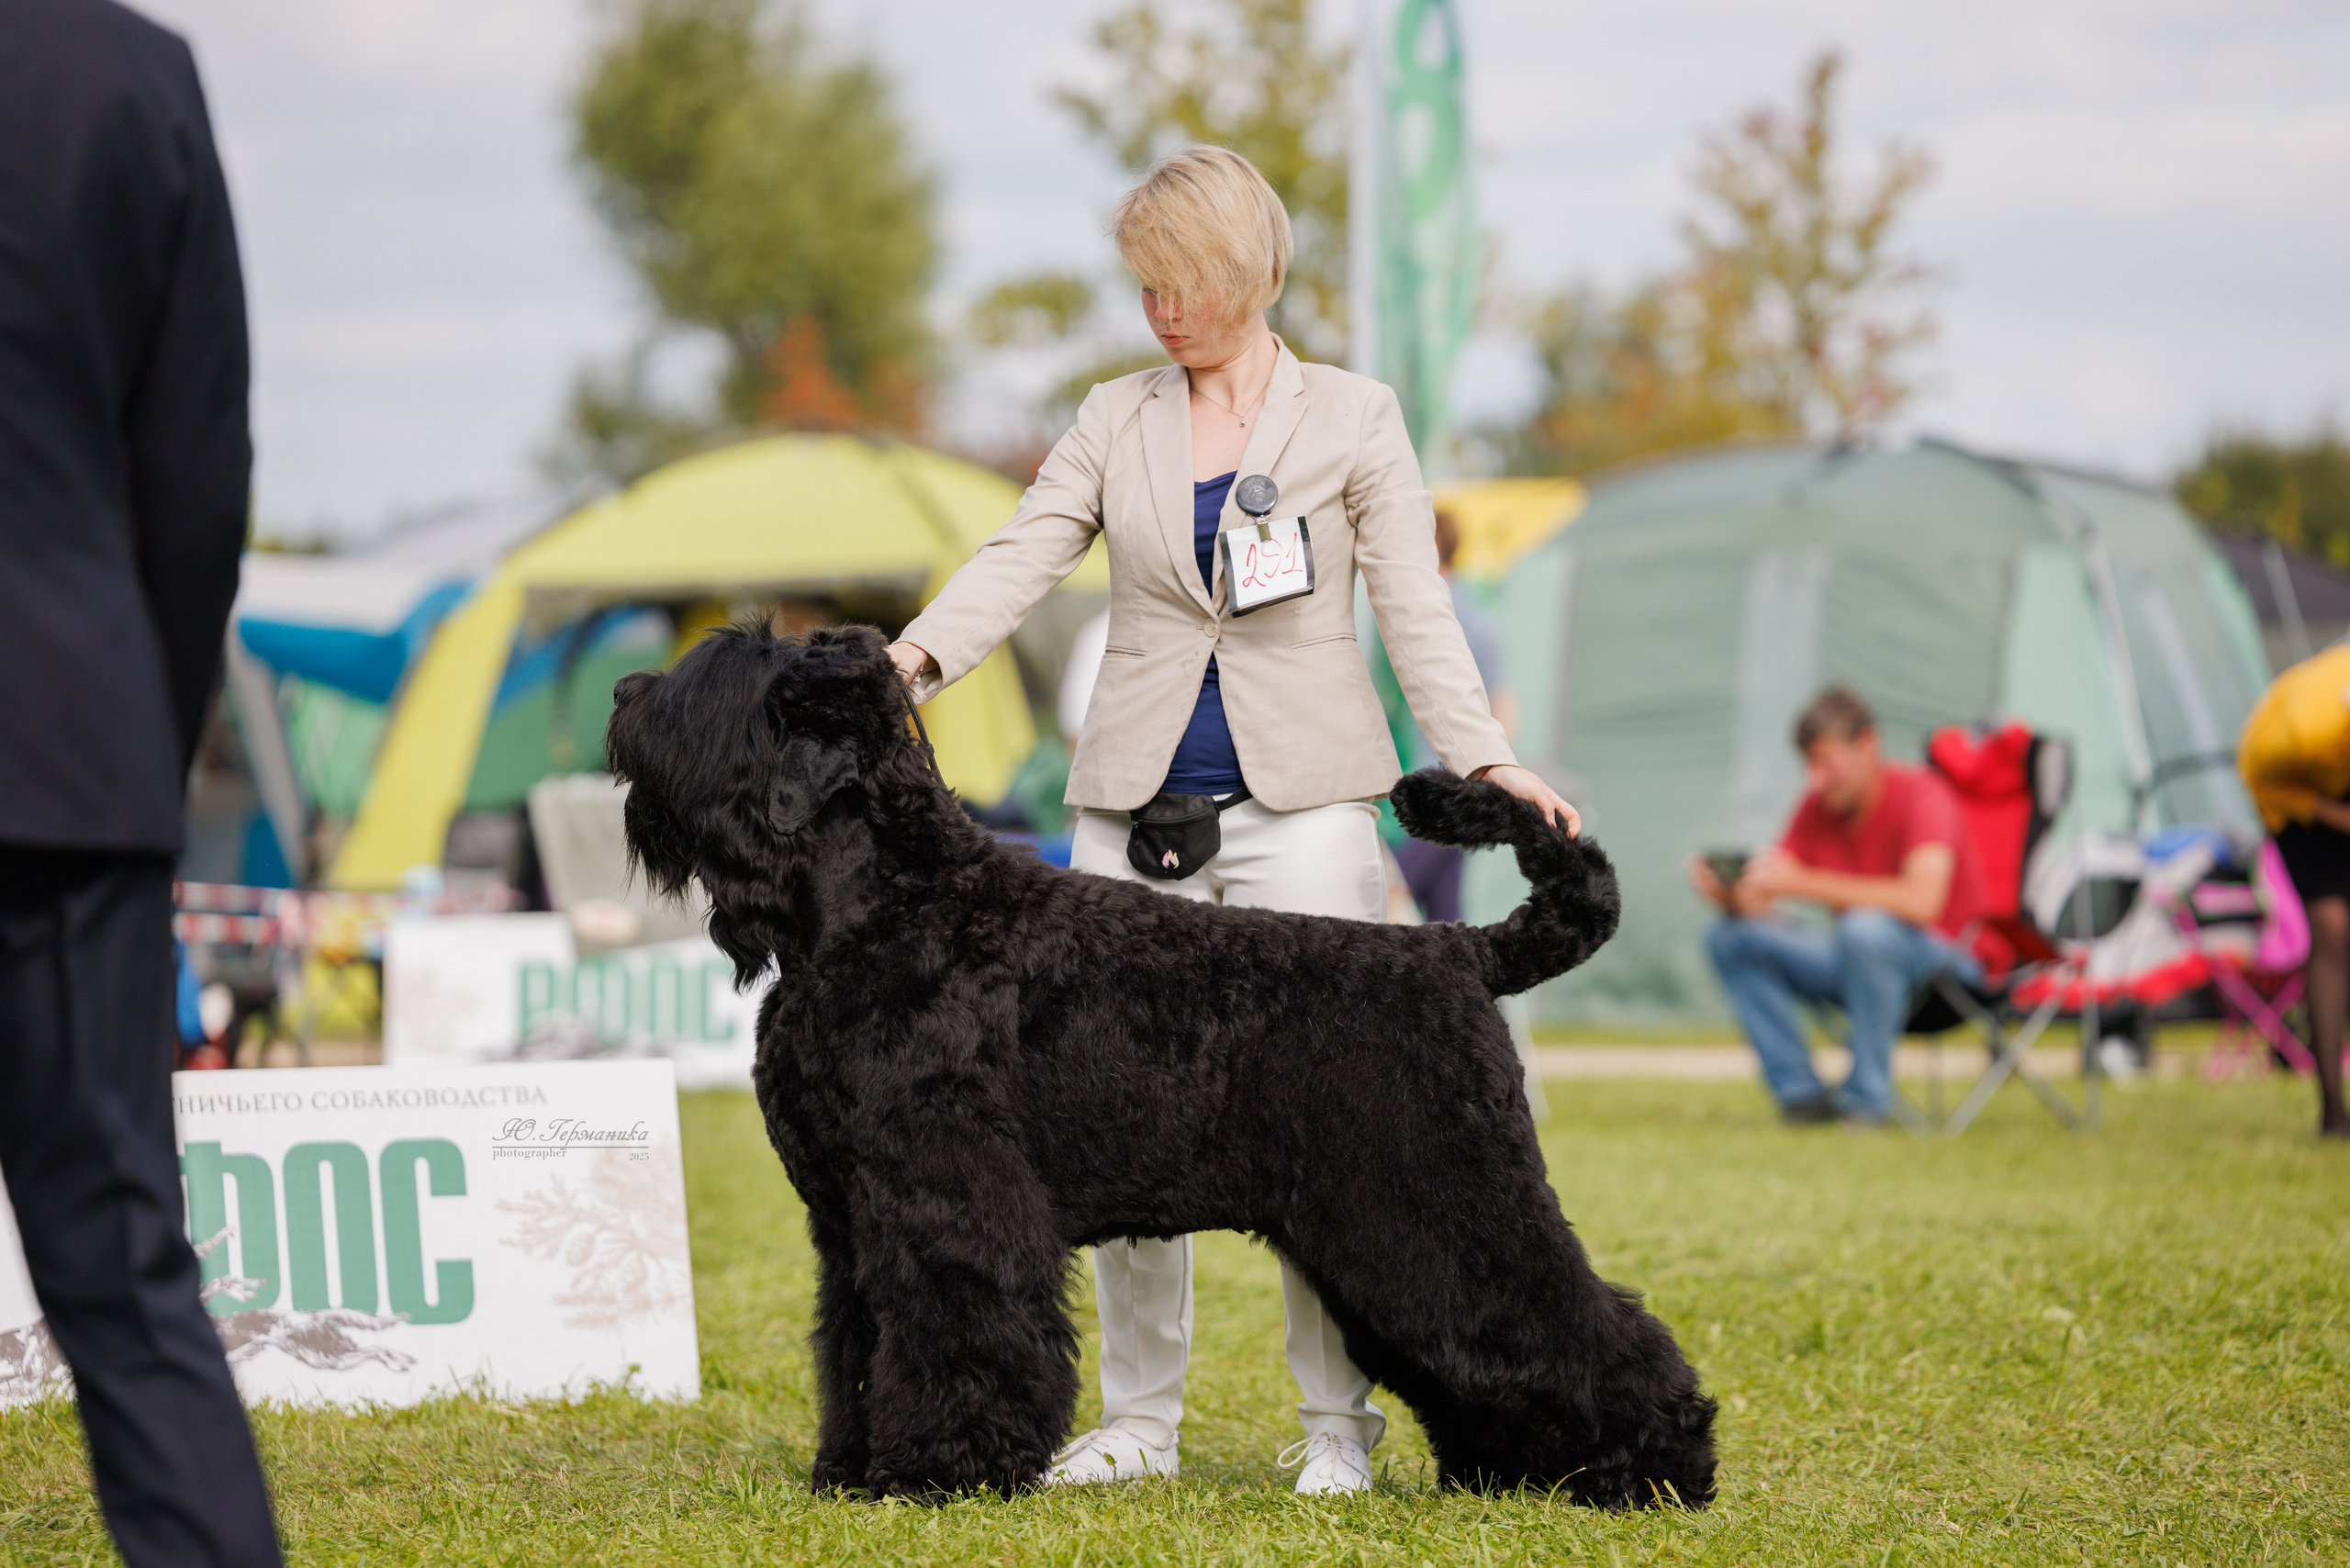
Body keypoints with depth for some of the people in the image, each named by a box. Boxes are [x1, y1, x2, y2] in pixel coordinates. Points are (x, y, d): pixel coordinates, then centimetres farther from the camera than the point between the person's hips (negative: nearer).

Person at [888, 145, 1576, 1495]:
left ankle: (1340, 1422, 4)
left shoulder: (1353, 418, 5)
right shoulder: (1114, 420, 11)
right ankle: (1138, 1420, 13)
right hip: (1136, 810, 3)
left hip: (1300, 808, -3)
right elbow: (1021, 560, 0)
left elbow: (1416, 608, -2)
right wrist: (911, 658, -18)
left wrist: (1485, 760, -16)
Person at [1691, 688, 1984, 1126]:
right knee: (1729, 938, -5)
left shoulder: (1921, 797, -18)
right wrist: (1728, 896, -25)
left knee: (1866, 927, -38)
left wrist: (1806, 883, -34)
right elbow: (1759, 900, 0)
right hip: (1861, 959, 7)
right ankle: (1801, 1093, -7)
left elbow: (1921, 900, -36)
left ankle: (1867, 1099, -25)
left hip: (1944, 960, -7)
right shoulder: (1818, 806, 2)